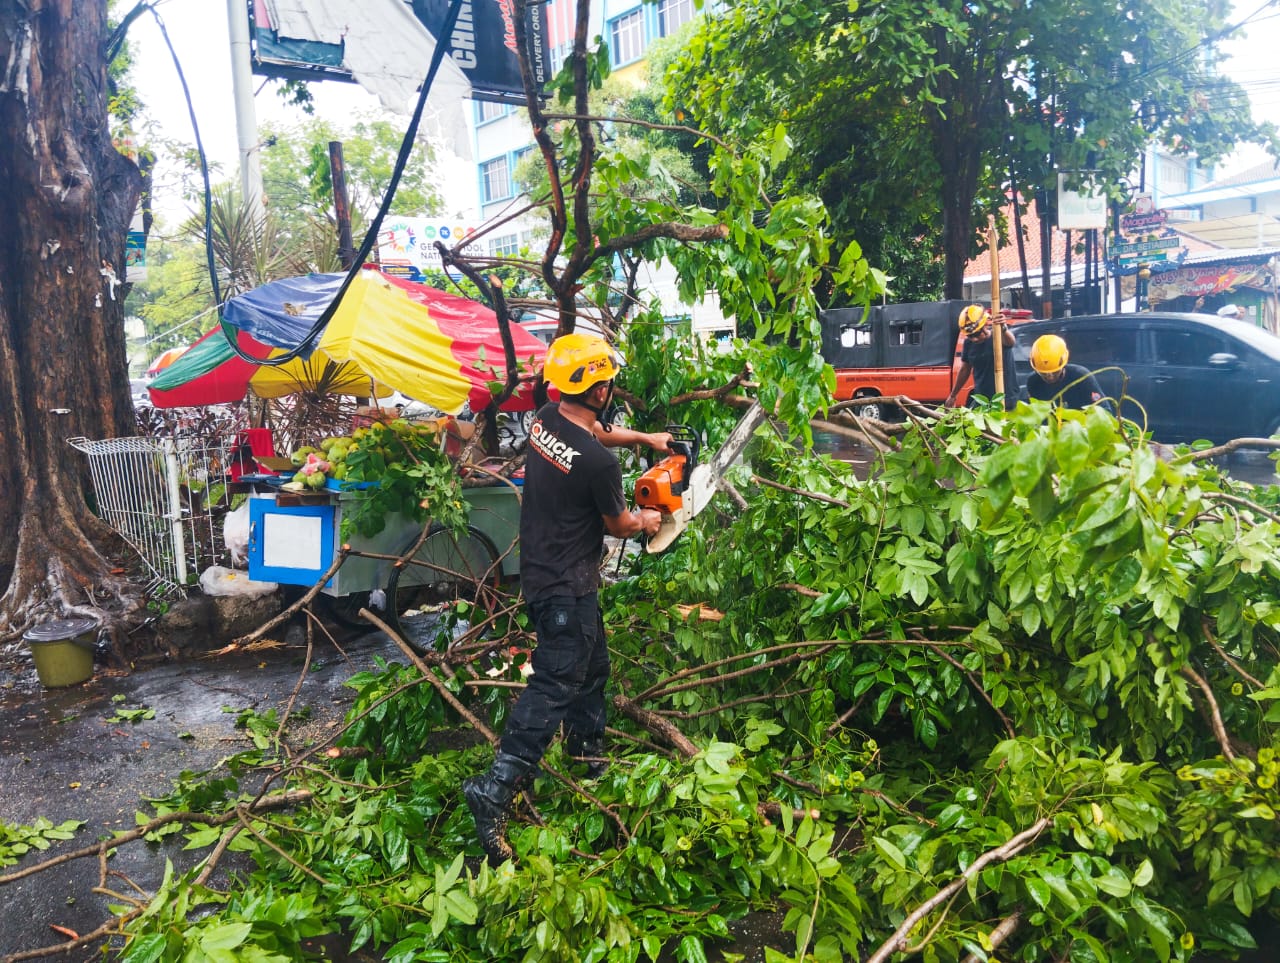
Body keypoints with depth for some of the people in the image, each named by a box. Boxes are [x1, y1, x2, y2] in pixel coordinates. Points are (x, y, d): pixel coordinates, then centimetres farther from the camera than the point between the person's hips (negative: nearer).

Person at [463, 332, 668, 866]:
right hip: (567, 589, -9)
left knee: (591, 667, 23)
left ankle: (590, 756, 39)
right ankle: (494, 791, -10)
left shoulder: (547, 418, -2)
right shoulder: (599, 462, -25)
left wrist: (645, 437, 29)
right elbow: (618, 525, -6)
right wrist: (646, 520, 16)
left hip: (542, 572, 9)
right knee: (555, 685, -7)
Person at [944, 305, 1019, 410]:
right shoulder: (969, 342, 1)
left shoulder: (998, 335, -12)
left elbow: (1010, 342, -38)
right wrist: (953, 395, 18)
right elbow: (964, 370, 13)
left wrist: (1003, 329, -61)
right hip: (981, 399, 4)